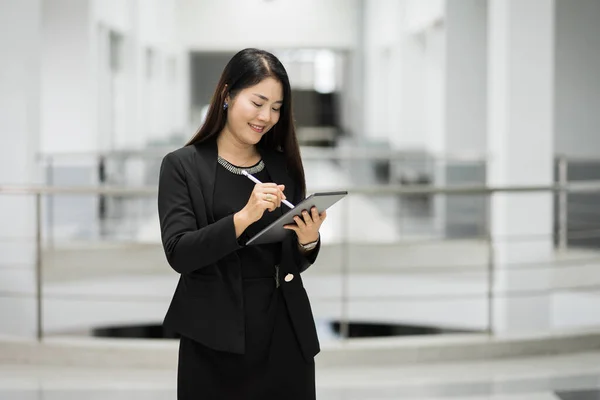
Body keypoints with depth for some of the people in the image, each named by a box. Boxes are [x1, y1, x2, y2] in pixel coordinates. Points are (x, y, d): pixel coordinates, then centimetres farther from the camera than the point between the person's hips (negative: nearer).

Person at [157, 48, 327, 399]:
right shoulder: (183, 165, -3)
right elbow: (178, 253, -14)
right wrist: (244, 216, -25)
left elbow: (295, 263, 12)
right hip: (216, 338, -3)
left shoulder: (283, 165, 8)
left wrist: (308, 240, -10)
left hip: (285, 332, 3)